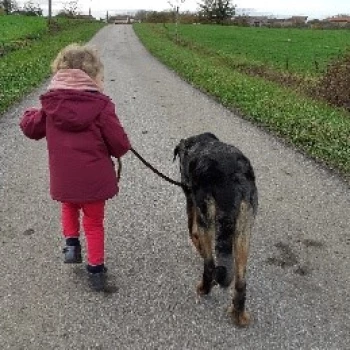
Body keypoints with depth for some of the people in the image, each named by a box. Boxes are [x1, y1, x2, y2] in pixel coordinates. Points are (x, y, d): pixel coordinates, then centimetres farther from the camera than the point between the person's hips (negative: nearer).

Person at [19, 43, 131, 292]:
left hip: (63, 179, 3)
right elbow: (120, 144, -14)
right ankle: (96, 269, 23)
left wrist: (30, 114, 33)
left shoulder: (50, 104, -4)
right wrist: (119, 150, 10)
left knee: (69, 206, 34)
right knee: (94, 222, 16)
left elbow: (31, 128, 10)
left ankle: (71, 243, 22)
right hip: (93, 180, -3)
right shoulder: (101, 106, -16)